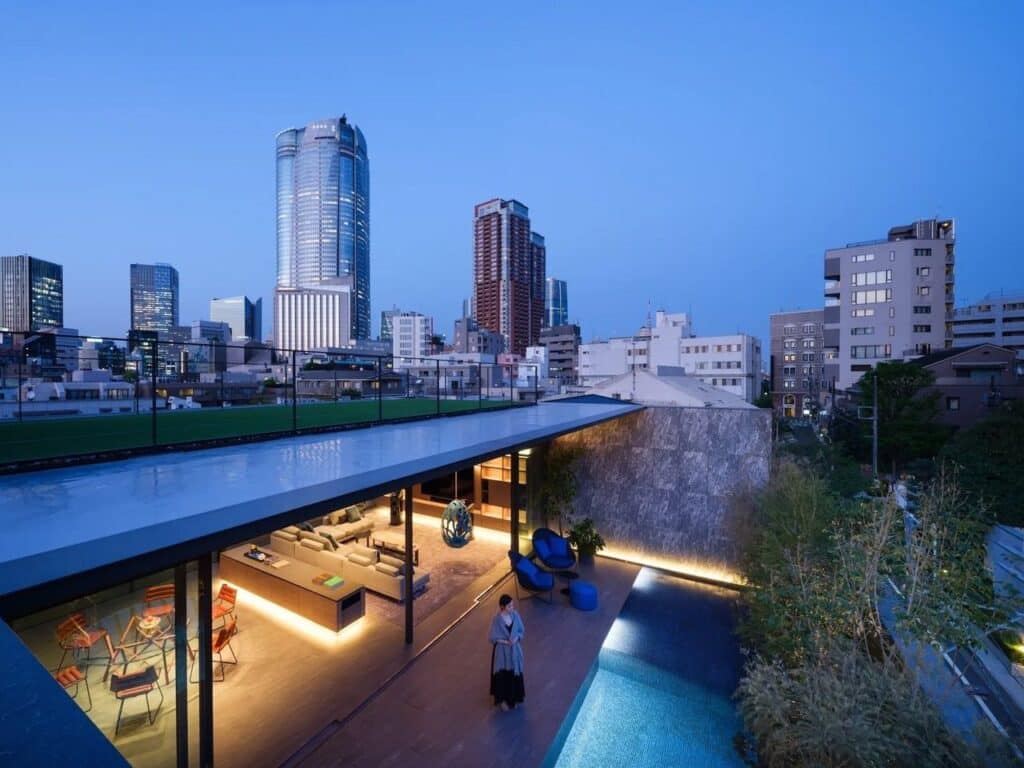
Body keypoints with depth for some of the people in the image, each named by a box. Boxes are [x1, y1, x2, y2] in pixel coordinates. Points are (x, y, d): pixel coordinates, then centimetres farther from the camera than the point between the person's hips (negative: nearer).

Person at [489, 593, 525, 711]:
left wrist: (516, 638, -17)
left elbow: (521, 630, 1)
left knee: (514, 673, 18)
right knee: (503, 675, 12)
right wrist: (506, 641, -21)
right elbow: (493, 638, -14)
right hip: (502, 651, -4)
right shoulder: (497, 619, -24)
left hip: (514, 650, 4)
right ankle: (503, 699, 38)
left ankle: (513, 698, 42)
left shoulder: (515, 615, -12)